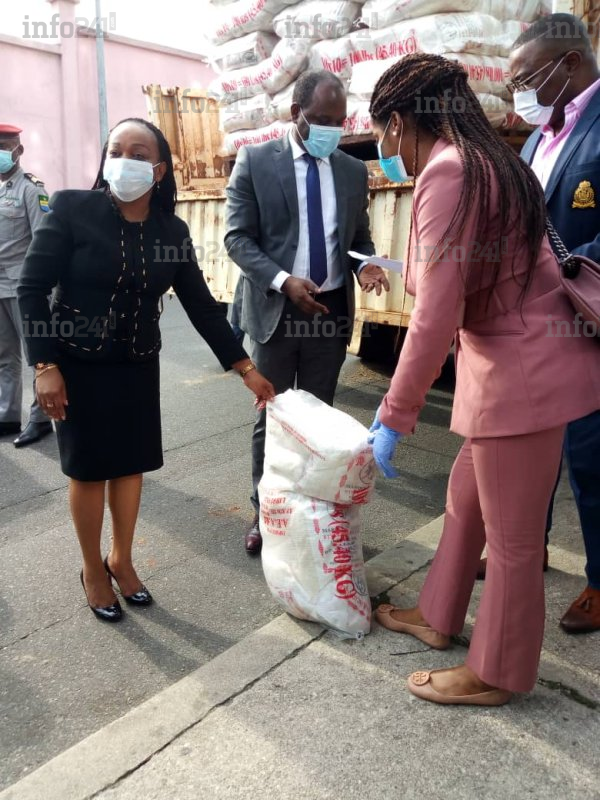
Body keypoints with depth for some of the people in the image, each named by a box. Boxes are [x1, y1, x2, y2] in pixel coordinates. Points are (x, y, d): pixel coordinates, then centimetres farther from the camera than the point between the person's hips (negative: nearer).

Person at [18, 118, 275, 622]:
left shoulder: (172, 231, -3)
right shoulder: (72, 209, -13)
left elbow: (201, 304, 0)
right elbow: (32, 289, -11)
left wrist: (246, 368, -2)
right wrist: (45, 365, -18)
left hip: (138, 366, 3)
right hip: (78, 364, -3)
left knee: (131, 464, 11)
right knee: (89, 468, 7)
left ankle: (121, 559, 34)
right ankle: (92, 569, 28)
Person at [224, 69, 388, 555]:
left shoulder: (354, 171, 8)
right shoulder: (255, 161, -2)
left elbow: (359, 237, 14)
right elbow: (238, 237, -6)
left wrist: (365, 266, -10)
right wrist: (283, 281, -21)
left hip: (332, 310, 3)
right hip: (276, 308, -2)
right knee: (272, 416, 7)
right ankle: (265, 512, 24)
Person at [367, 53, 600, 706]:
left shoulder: (446, 171, -17)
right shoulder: (481, 159, 14)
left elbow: (435, 316, -22)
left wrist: (394, 415, -15)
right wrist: (404, 270, 32)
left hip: (522, 371, -10)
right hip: (509, 362, 10)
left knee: (511, 538, 7)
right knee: (464, 500, 22)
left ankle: (495, 674, 28)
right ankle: (438, 618, 42)